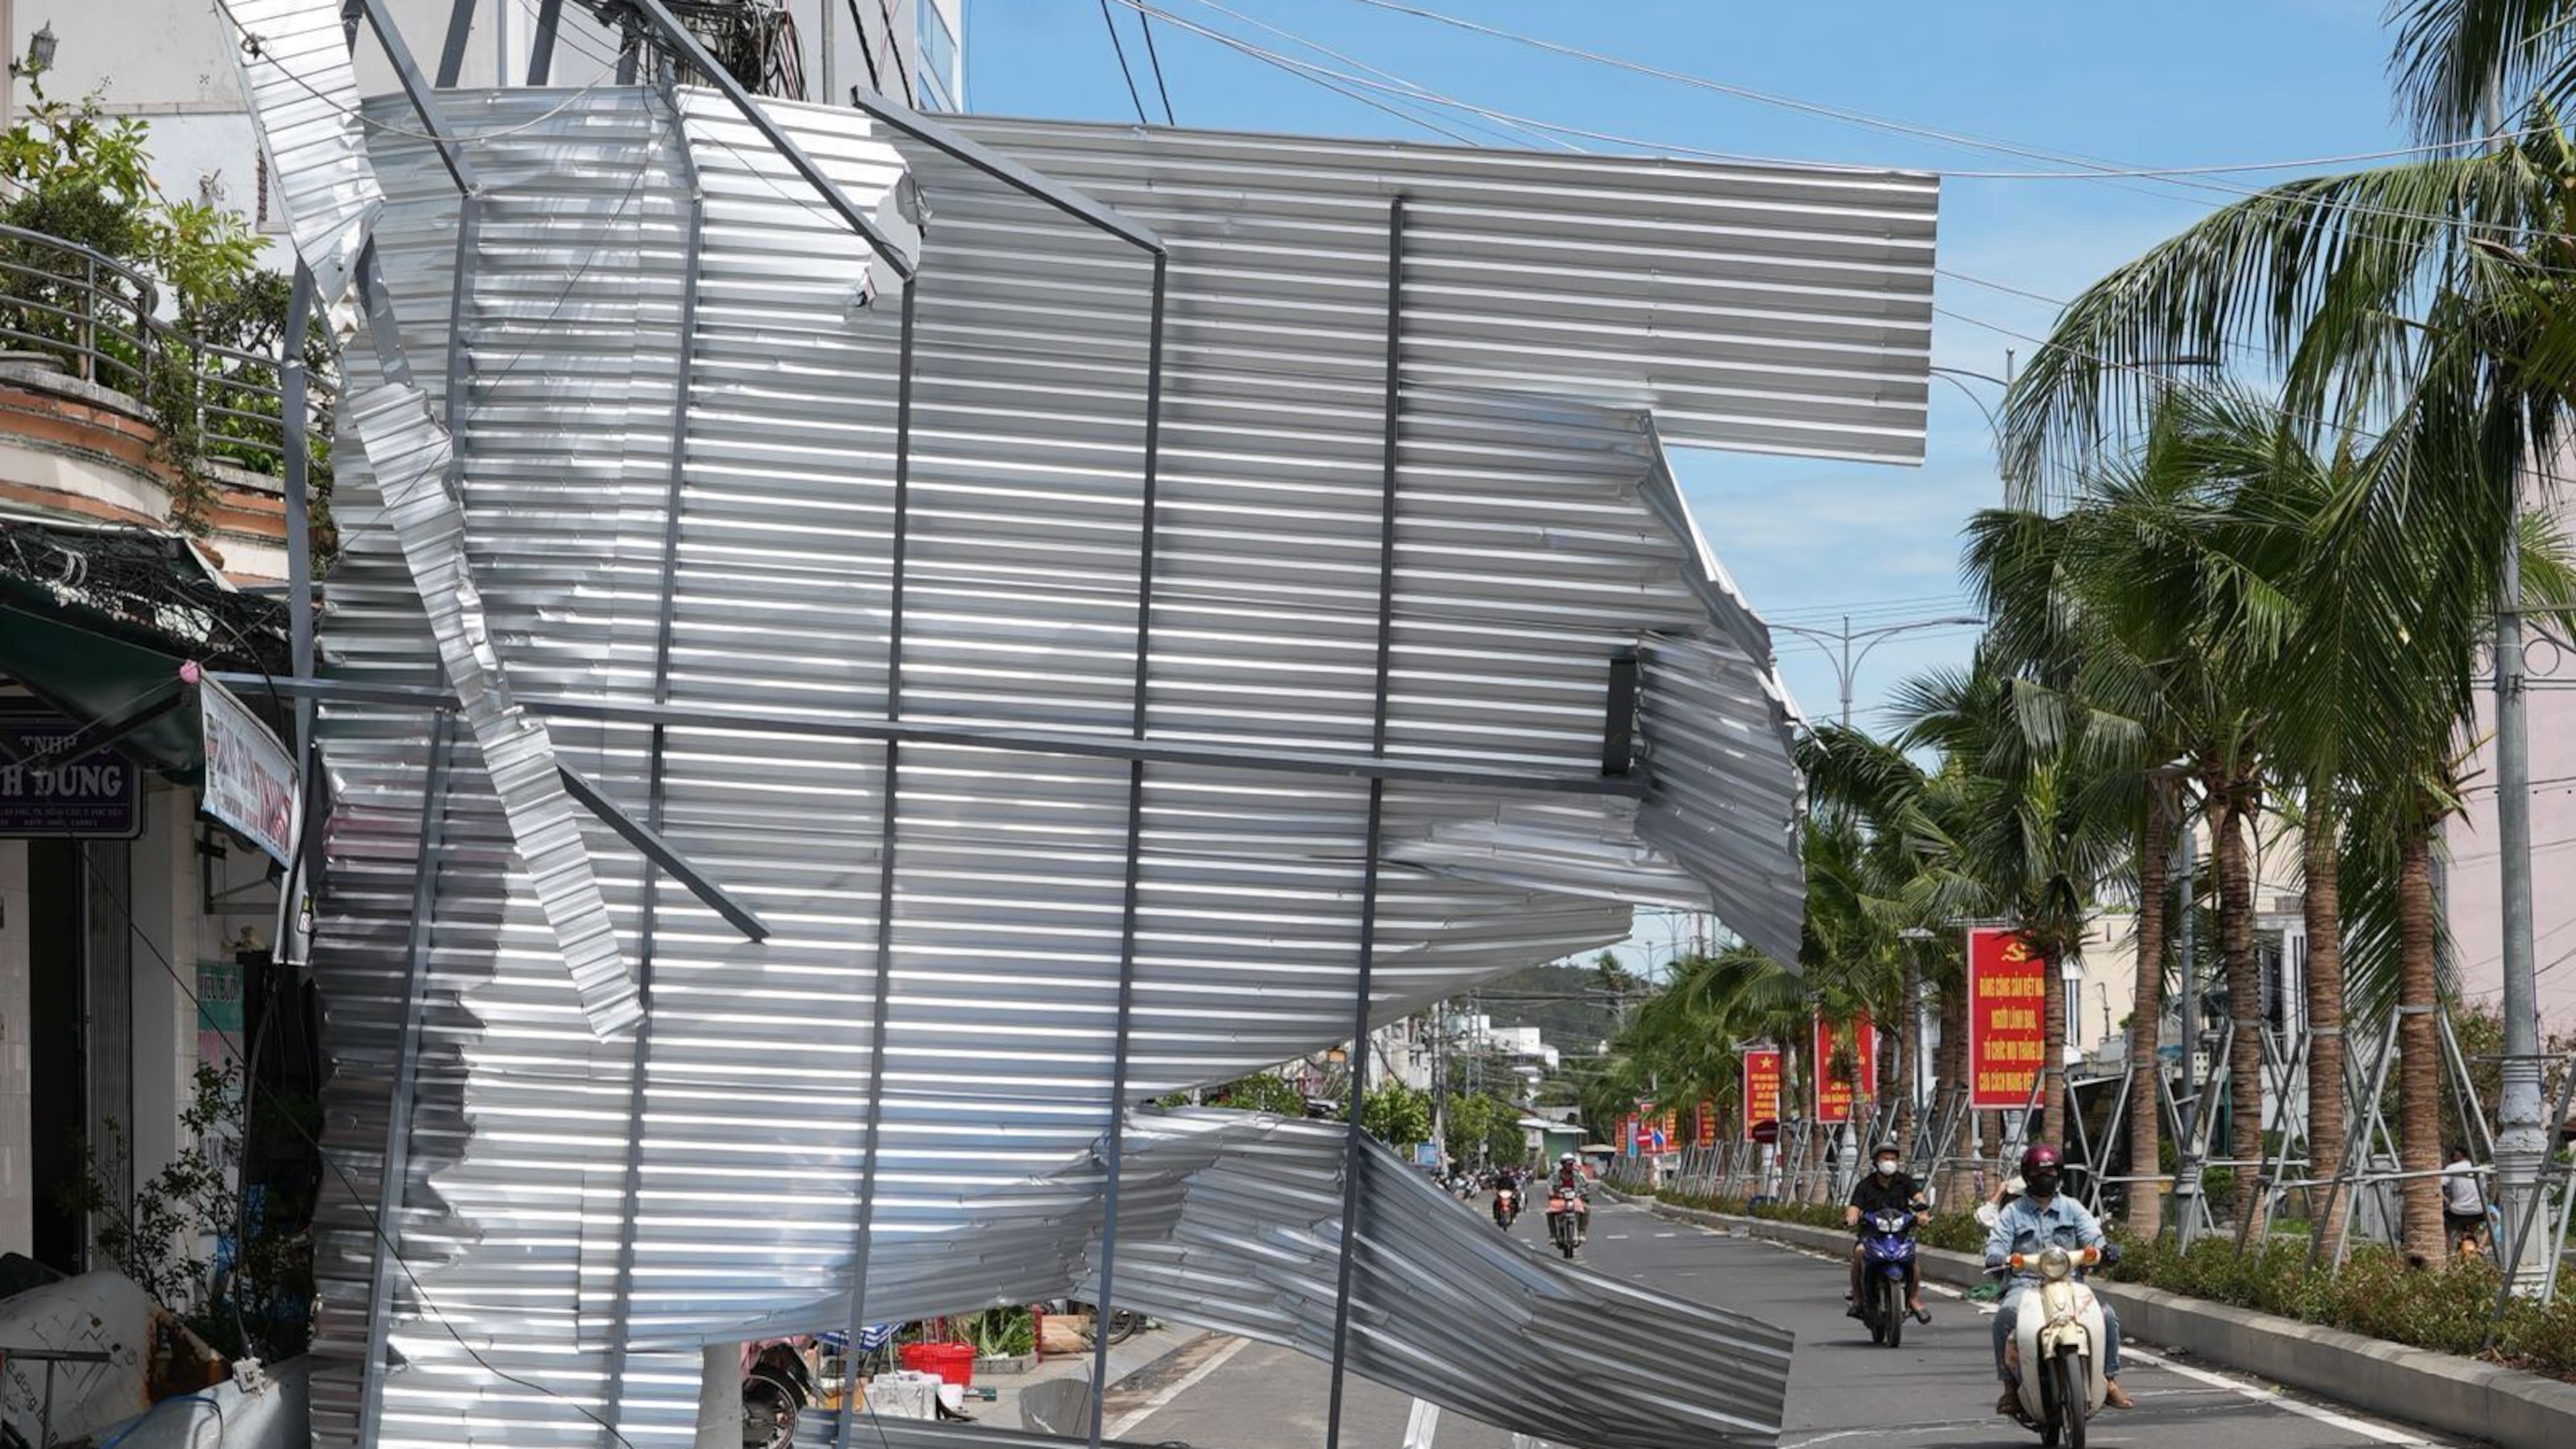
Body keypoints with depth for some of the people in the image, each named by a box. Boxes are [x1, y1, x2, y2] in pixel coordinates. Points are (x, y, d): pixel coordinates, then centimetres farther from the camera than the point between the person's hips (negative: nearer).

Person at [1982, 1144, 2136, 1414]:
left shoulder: (2072, 1208, 17)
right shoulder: (2013, 1212, 13)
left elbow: (2092, 1236, 4)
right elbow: (1997, 1243, 2)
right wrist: (1996, 1259, -22)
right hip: (2025, 1283, -1)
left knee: (2107, 1314, -23)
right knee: (2005, 1316, -32)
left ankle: (2110, 1381, -10)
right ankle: (2010, 1386, -21)